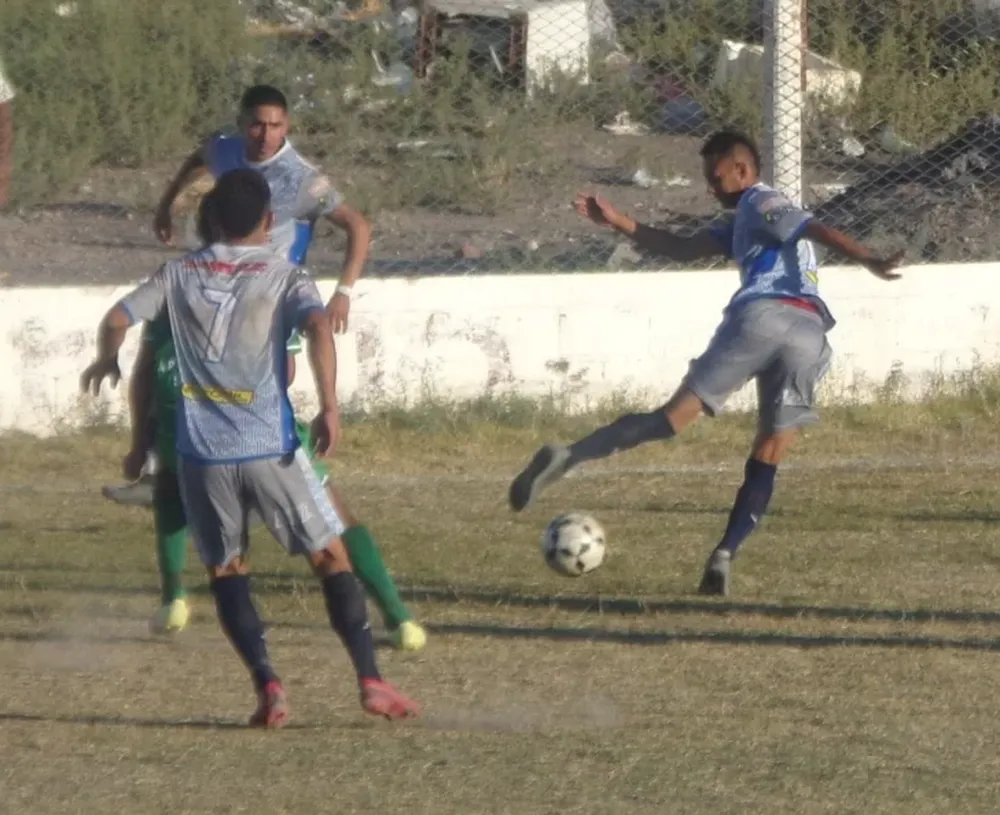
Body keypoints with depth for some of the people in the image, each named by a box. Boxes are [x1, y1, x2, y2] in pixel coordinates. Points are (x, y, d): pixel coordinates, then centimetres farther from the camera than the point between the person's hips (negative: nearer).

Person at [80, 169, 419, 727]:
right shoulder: (286, 277, 0)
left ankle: (267, 684, -2)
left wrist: (107, 361, 29)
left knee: (226, 571, 15)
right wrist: (330, 407, -18)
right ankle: (371, 680, -3)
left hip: (202, 452, 2)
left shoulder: (181, 274, 9)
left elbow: (117, 319, 7)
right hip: (270, 448, -2)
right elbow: (319, 327, -18)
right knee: (331, 556, 7)